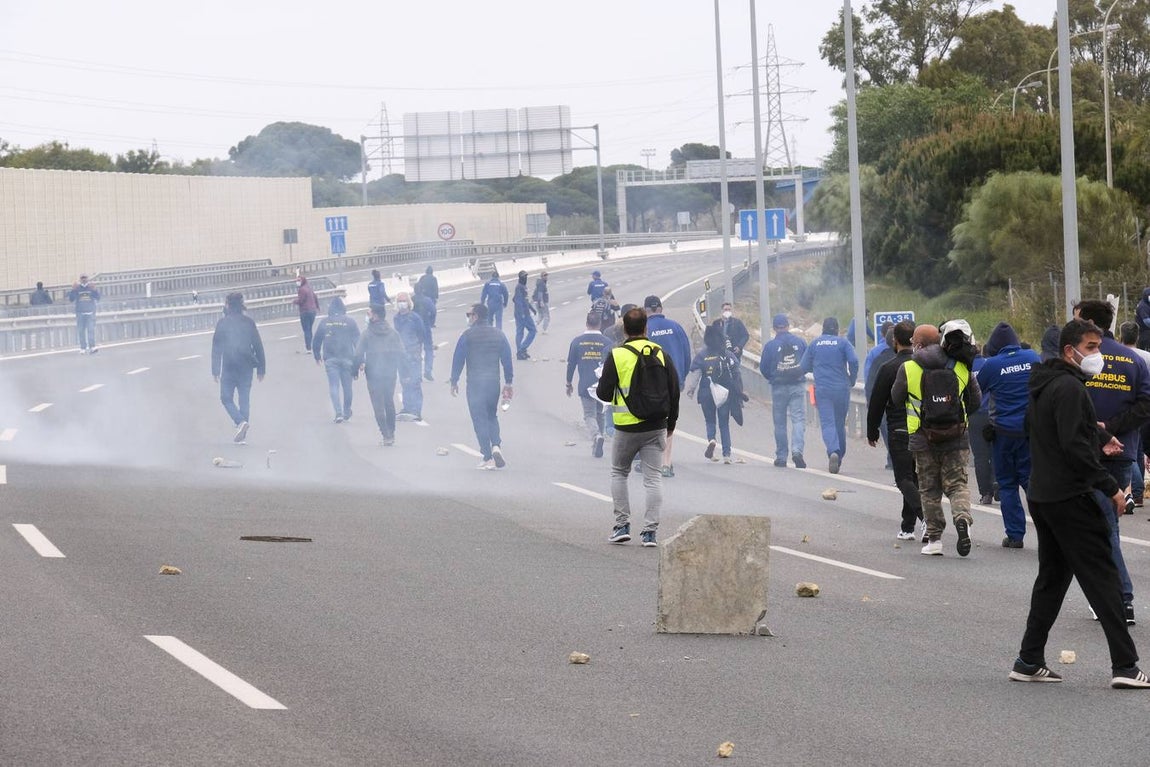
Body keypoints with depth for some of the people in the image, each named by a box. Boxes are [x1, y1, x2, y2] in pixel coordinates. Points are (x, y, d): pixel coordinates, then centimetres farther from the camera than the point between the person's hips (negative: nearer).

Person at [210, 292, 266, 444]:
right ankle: (242, 432, 10)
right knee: (244, 400, 10)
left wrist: (215, 370, -2)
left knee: (226, 398, 8)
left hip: (229, 367, -3)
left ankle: (240, 421, -15)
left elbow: (216, 348, -7)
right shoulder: (249, 322, 2)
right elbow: (258, 347, 3)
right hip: (246, 367, 3)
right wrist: (261, 369, 10)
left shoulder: (223, 323, -7)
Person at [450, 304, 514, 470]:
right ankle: (496, 445, -5)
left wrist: (454, 381, 5)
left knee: (479, 419, 2)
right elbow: (507, 358, 8)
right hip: (494, 381, 4)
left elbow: (458, 359, -5)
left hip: (475, 383, -4)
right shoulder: (498, 334, 6)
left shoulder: (468, 335, -6)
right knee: (492, 416, 20)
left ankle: (488, 459, -2)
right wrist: (508, 383, 14)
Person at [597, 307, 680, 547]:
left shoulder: (616, 356, -8)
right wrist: (671, 423, 16)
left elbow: (604, 393, -7)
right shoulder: (661, 354, 1)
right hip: (656, 427, 2)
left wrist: (600, 388, 18)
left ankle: (622, 525, 10)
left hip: (626, 428, -2)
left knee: (619, 473, 16)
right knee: (653, 478, 4)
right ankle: (649, 532, 0)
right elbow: (674, 390, 4)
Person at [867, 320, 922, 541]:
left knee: (904, 479, -3)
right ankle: (907, 527, 17)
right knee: (916, 478, 14)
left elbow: (876, 404, -4)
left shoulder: (888, 369, -8)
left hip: (899, 432, -5)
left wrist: (872, 432, 8)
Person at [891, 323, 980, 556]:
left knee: (929, 490, 9)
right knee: (957, 484, 6)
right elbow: (975, 400, 7)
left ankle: (934, 539, 9)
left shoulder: (908, 369, -5)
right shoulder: (961, 368, 2)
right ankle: (962, 518, -23)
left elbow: (896, 398, 6)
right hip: (956, 440, 1)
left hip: (923, 439, -1)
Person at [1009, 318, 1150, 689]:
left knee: (1051, 577, 16)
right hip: (1071, 498, -10)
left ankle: (1029, 661, 15)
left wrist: (1096, 441, 19)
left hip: (1041, 495, 10)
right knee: (1102, 577, -8)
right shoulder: (1069, 387, -16)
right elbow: (1074, 446, -24)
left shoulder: (1043, 386, 15)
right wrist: (1109, 486, -20)